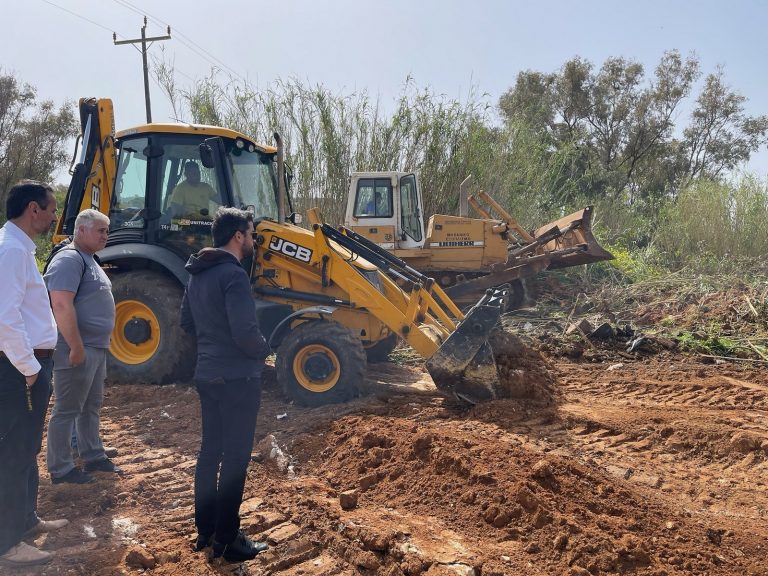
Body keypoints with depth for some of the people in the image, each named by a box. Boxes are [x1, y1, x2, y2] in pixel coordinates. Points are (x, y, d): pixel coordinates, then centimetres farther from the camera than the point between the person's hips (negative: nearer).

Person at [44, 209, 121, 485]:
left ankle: (93, 457, 29)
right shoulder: (69, 259, -16)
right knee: (67, 409, -1)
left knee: (91, 406, 18)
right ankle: (60, 468, 8)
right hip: (78, 350, -10)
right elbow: (62, 306, -25)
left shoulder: (88, 260, 16)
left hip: (96, 348, 10)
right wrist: (76, 348, -26)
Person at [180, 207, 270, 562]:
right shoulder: (233, 274, -20)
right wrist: (263, 351, -7)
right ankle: (226, 540, 9)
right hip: (237, 377, -9)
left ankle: (205, 529, 27)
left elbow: (187, 322, 18)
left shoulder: (197, 274, 9)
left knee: (210, 450, 17)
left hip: (207, 374, 9)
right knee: (234, 457, 0)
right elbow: (245, 331, -26)